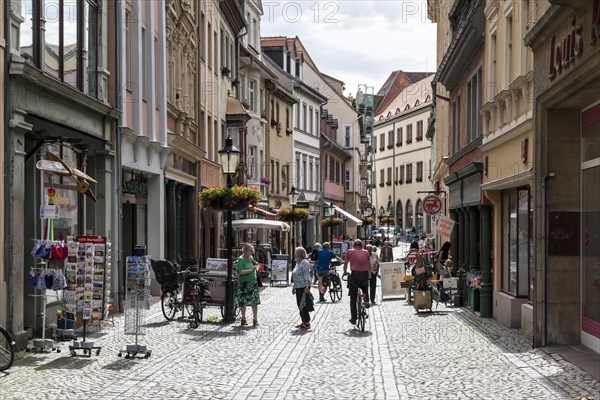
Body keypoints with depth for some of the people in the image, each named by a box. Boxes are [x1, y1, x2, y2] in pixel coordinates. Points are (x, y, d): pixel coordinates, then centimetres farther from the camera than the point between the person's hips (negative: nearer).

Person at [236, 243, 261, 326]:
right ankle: (243, 319, 15)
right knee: (243, 302, 2)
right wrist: (251, 270, -24)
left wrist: (256, 267, 5)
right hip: (244, 283, -6)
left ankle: (255, 320, 10)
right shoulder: (241, 259, -9)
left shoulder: (251, 258, 11)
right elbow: (240, 271, -20)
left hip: (253, 282, 6)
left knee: (255, 302, 4)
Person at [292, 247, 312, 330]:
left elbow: (307, 276, -19)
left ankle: (306, 323, -1)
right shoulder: (298, 263, 17)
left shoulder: (304, 263, -12)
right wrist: (294, 287, 23)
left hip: (303, 287, -10)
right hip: (298, 287, 10)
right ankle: (304, 322, 18)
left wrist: (307, 287, -26)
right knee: (299, 305, 11)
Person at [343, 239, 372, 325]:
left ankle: (353, 319, 8)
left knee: (353, 299, 7)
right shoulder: (366, 252, 10)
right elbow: (369, 265, 14)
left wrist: (345, 272, 35)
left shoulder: (350, 252, 7)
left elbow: (345, 264, 18)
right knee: (365, 290, 31)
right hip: (364, 275, 1)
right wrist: (369, 275, 29)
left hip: (354, 275, -1)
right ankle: (366, 301, 2)